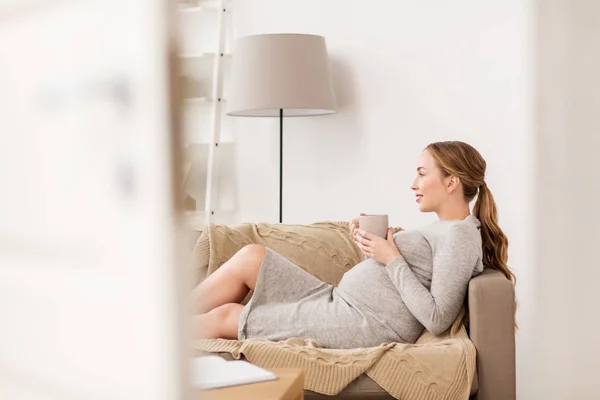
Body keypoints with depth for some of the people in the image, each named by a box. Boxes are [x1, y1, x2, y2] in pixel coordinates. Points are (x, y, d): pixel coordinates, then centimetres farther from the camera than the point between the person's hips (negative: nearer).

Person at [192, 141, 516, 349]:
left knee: (223, 316, -8)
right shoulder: (443, 228, 17)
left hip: (364, 325, -10)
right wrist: (370, 244, 2)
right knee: (251, 256, 0)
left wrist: (392, 259, -17)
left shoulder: (461, 235, -13)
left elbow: (437, 319, -22)